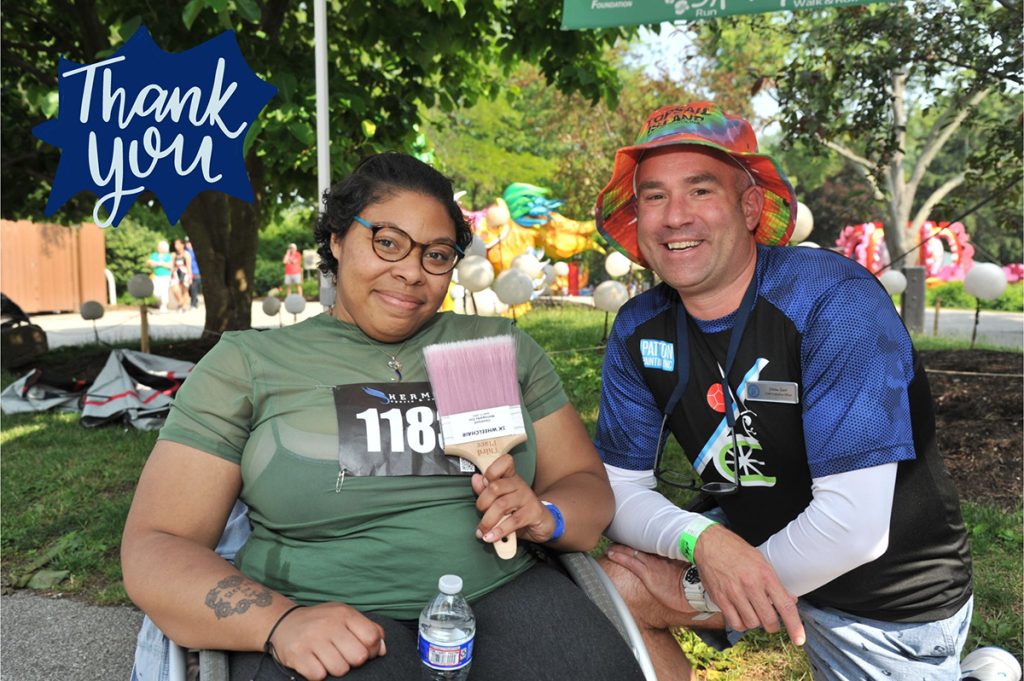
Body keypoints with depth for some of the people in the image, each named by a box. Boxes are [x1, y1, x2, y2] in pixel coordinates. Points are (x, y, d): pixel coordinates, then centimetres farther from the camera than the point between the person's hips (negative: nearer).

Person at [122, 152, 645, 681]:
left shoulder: (503, 347, 13)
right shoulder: (248, 363, 5)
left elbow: (588, 486, 14)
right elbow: (153, 548, -1)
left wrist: (544, 517, -10)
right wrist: (282, 621, -18)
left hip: (502, 594, 2)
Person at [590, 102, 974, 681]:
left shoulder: (834, 301, -28)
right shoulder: (639, 330, -9)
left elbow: (854, 526, -33)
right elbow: (620, 488, -7)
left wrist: (696, 589, -20)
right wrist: (702, 539, -29)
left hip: (893, 598, -4)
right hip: (755, 551, 5)